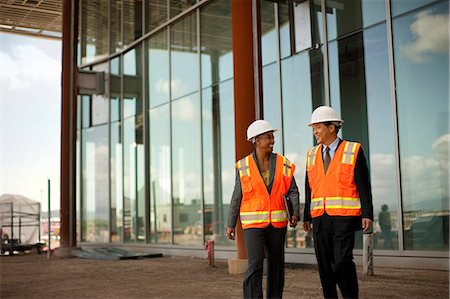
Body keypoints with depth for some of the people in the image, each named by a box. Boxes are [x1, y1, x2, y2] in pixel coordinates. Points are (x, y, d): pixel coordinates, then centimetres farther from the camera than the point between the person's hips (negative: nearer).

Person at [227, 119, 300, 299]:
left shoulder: (282, 164, 1)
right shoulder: (244, 166, -4)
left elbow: (292, 191, 3)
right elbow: (237, 196, 2)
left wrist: (295, 213, -12)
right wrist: (231, 224, 3)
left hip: (277, 222, 3)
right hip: (253, 222, -3)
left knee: (276, 265, 10)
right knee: (255, 264, -14)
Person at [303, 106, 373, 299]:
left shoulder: (353, 151, -2)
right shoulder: (312, 155, 12)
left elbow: (364, 186, -4)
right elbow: (309, 188, 13)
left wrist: (367, 214, -10)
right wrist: (307, 216, 10)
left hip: (344, 216, -4)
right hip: (320, 218, 5)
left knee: (342, 262, -14)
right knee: (325, 265, 6)